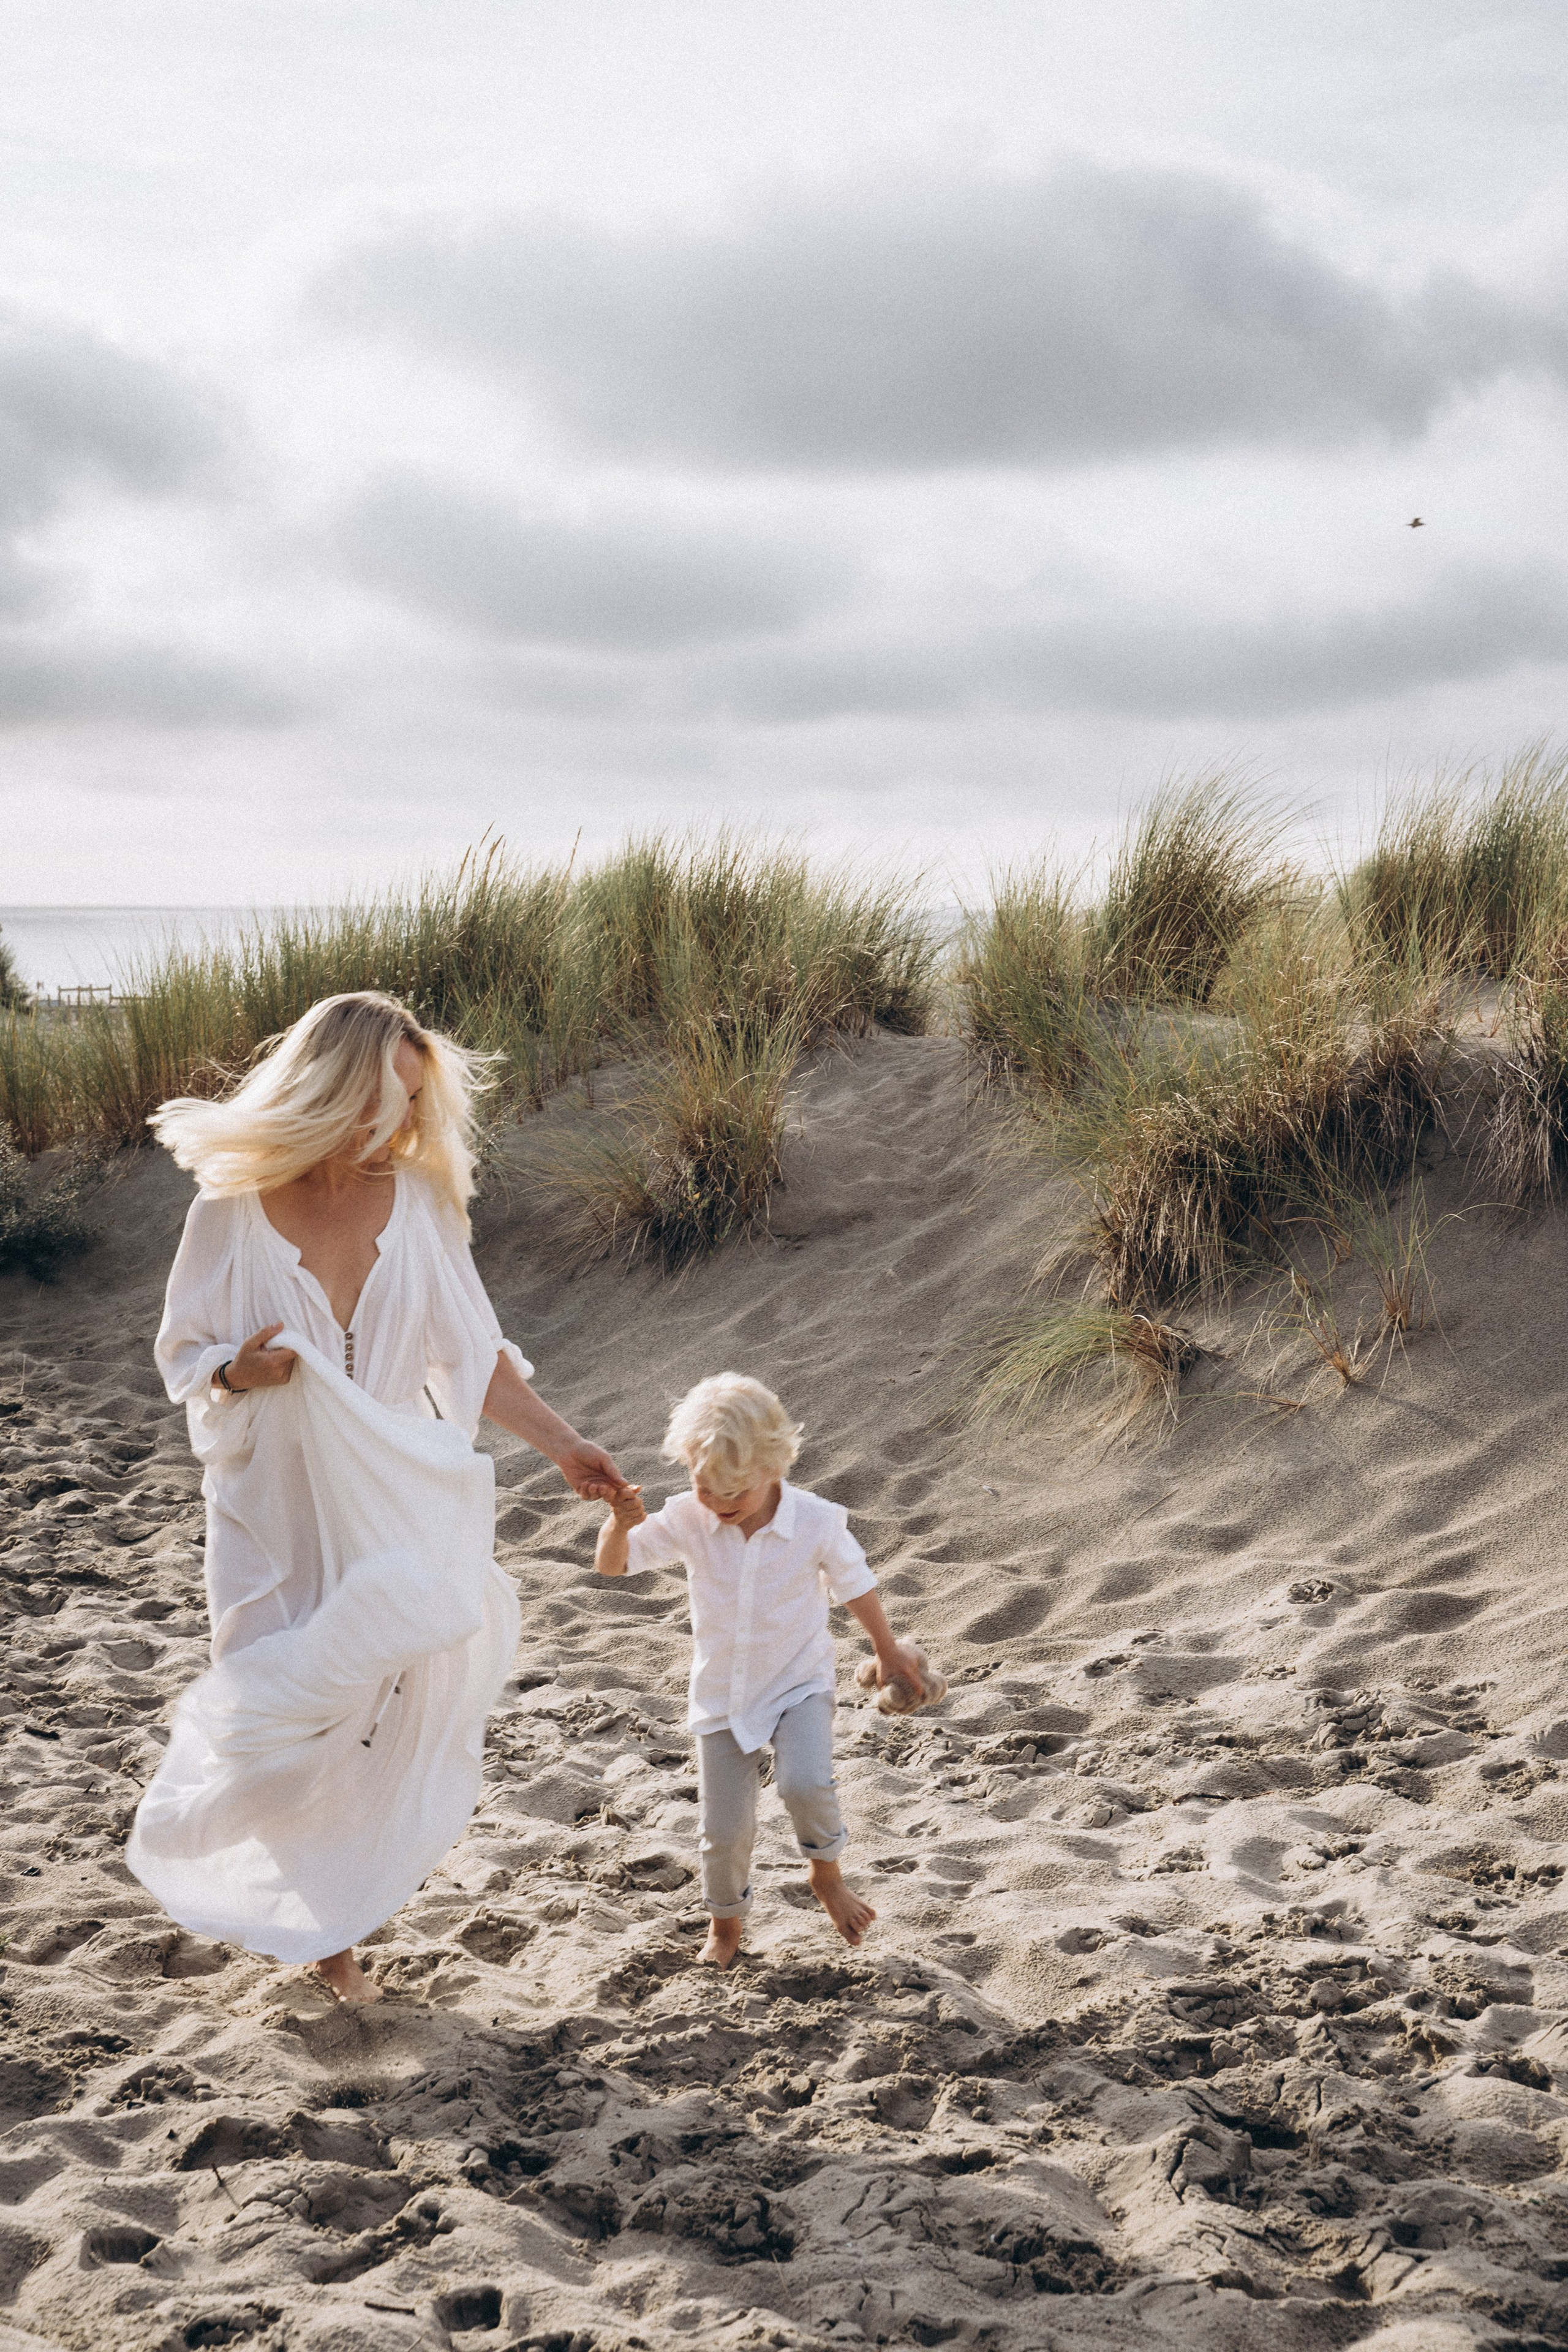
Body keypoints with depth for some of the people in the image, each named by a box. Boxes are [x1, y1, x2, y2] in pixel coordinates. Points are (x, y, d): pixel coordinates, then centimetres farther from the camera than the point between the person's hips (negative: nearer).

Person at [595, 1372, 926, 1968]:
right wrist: (621, 1523, -33)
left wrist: (888, 1651, 13)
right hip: (722, 1696, 2)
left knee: (805, 1783, -29)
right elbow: (611, 1564, -11)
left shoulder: (815, 1522, -17)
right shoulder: (688, 1520, -12)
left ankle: (826, 1872, 4)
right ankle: (726, 1922, 35)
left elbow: (855, 1587, 0)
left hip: (800, 1683, -2)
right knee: (723, 1831, 4)